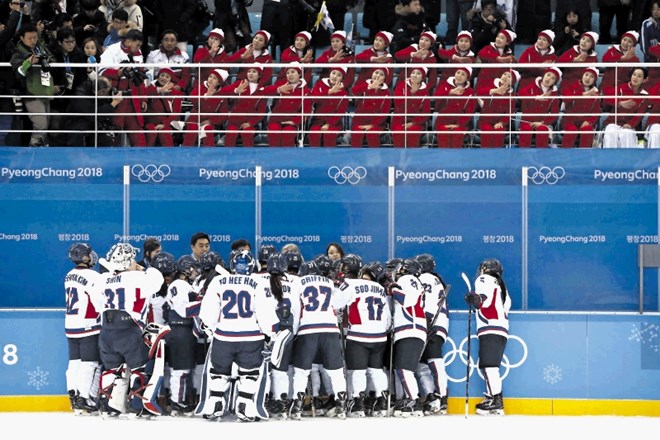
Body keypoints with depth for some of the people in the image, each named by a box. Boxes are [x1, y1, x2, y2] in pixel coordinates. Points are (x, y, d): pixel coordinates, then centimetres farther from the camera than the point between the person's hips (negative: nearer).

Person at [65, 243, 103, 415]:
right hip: (89, 327, -8)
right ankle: (85, 400, -9)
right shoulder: (93, 277, -16)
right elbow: (103, 302, -19)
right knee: (91, 363, -5)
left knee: (75, 361, 10)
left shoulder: (70, 276, 11)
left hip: (71, 325, 8)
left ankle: (74, 397, 12)